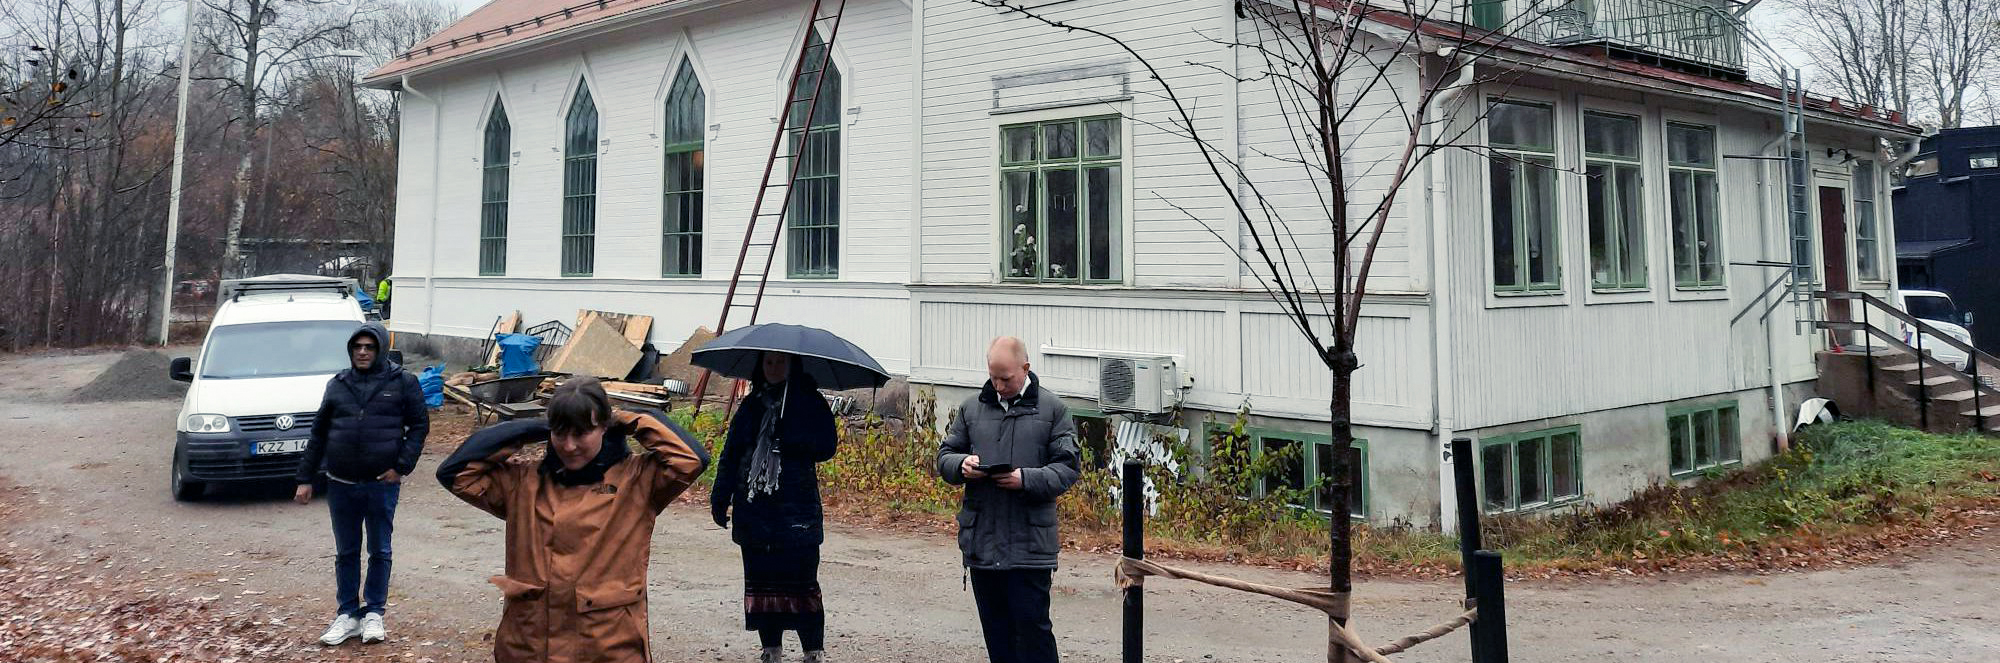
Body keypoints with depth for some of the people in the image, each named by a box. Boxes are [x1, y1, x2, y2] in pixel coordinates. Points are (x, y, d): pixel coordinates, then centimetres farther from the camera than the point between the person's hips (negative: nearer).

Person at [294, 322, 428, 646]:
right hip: (341, 485, 3)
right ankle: (348, 614, 20)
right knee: (346, 553, 11)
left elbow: (420, 425, -1)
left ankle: (374, 613, 19)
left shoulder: (402, 383, -1)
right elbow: (318, 434, 11)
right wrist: (306, 479, 8)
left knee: (380, 552, 7)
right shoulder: (337, 385, 8)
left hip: (382, 485, -3)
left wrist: (402, 466, -10)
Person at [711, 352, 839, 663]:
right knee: (761, 582, 9)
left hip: (797, 509, -4)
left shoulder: (809, 402, 1)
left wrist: (786, 442, -19)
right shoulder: (752, 405, 13)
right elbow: (731, 453, 14)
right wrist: (720, 497, 8)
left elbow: (825, 447, -7)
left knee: (802, 584, -5)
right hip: (753, 507, 4)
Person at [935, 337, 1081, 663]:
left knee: (1032, 624, -2)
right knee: (995, 629, 13)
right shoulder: (972, 408, 10)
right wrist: (962, 464, -9)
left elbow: (1068, 468, -3)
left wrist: (1026, 479, -19)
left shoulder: (1052, 409, 0)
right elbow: (945, 456, 15)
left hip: (1030, 544, -4)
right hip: (981, 541, 4)